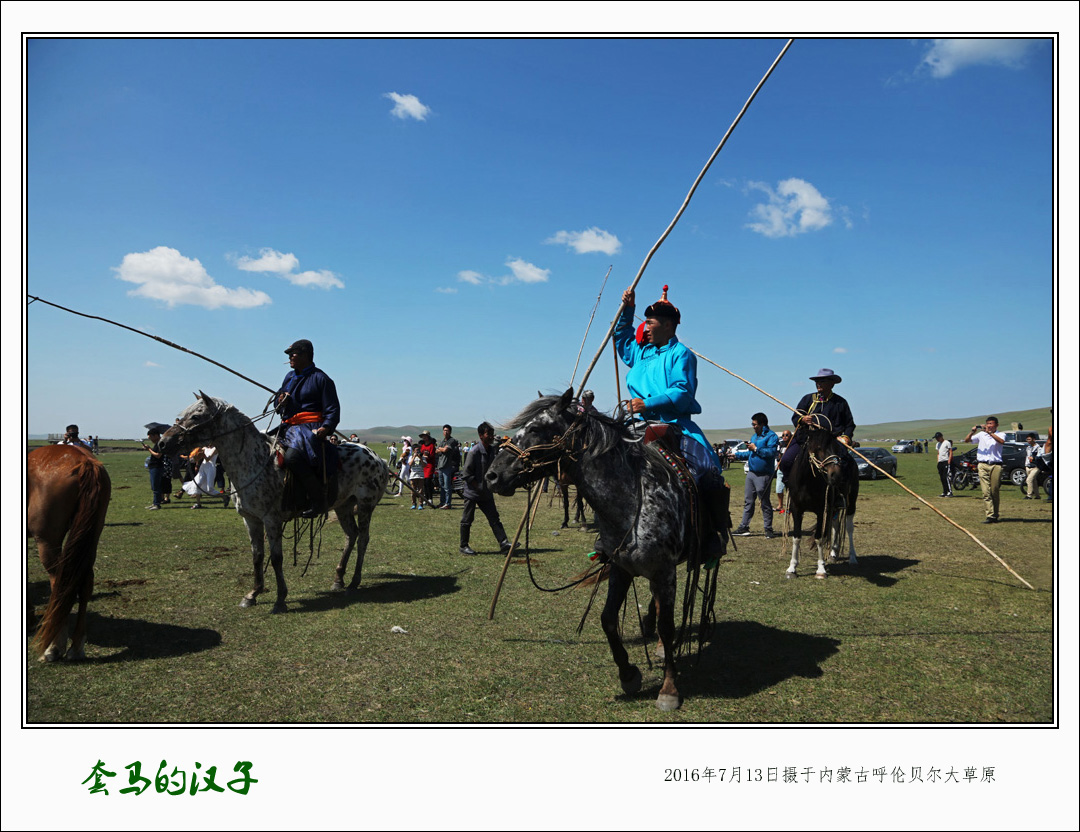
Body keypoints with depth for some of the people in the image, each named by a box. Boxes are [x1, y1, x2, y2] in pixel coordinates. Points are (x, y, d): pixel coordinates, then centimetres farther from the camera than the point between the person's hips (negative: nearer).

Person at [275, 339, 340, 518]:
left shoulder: (321, 378, 0)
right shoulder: (289, 377, 22)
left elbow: (333, 410, -4)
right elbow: (280, 405, 27)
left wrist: (325, 428, -23)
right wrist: (281, 402, 2)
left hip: (311, 429, -9)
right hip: (288, 428, 9)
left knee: (292, 457, -34)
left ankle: (319, 501, -26)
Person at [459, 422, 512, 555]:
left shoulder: (492, 449, 6)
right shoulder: (474, 451, -17)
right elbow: (467, 474, -16)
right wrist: (478, 487, -16)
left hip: (486, 493, 7)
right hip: (472, 492, -7)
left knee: (494, 518, 2)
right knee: (467, 520, 5)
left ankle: (503, 543, -1)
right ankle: (463, 546, 16)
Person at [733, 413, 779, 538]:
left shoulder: (771, 436, -9)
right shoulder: (754, 436, 18)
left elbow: (771, 452, -23)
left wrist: (756, 449, -18)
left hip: (763, 475, -8)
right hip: (751, 473, 8)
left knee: (765, 503, 0)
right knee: (748, 502, 10)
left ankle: (768, 530, 9)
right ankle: (744, 527, 15)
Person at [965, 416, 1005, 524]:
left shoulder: (1000, 435, 8)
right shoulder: (981, 434, 14)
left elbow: (1001, 441, -15)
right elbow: (966, 440, 6)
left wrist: (989, 432, -22)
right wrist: (972, 432, -11)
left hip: (995, 465, -1)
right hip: (983, 465, 1)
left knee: (995, 492, 2)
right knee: (986, 492, -6)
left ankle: (996, 515, 15)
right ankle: (990, 516, -8)